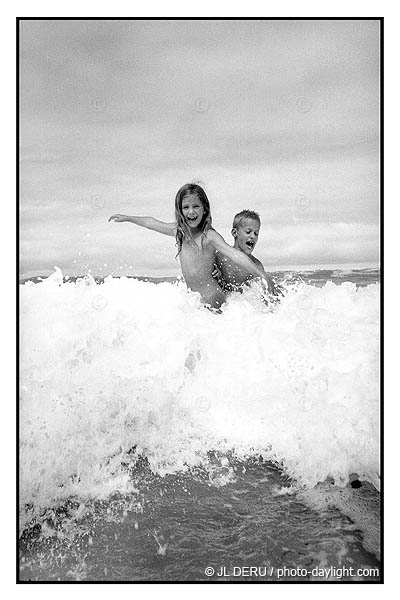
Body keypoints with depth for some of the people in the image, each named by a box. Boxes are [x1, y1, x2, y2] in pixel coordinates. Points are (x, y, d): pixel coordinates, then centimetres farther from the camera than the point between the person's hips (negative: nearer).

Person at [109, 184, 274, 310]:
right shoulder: (179, 231, 6)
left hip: (212, 300, -7)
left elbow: (235, 255, -24)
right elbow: (153, 223, 22)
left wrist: (264, 278, -31)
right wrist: (126, 218, 33)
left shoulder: (209, 236, -14)